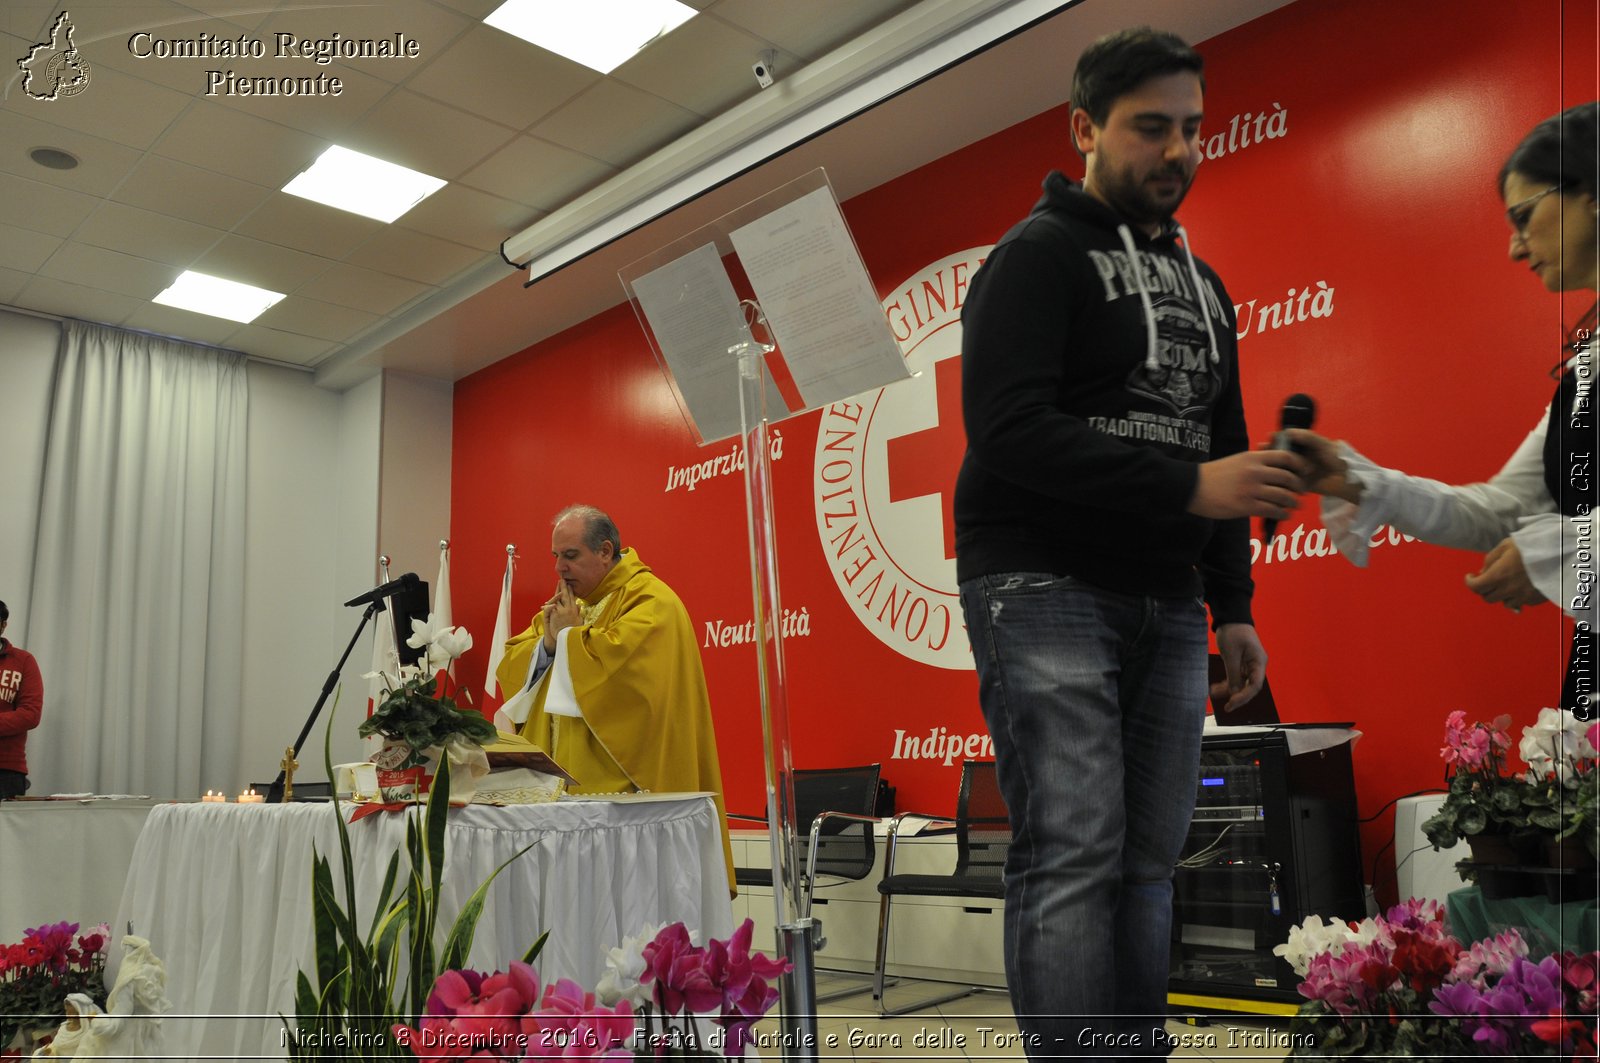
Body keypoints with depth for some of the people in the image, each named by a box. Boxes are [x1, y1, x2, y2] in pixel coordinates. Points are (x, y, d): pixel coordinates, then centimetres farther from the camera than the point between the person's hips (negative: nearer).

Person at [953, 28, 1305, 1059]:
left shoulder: (1203, 285, 21)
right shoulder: (1039, 255, -2)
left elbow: (1221, 452, 24)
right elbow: (1008, 430, -17)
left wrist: (1234, 607, 17)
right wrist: (1186, 486, -20)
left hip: (1167, 606, 7)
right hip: (1045, 587, -7)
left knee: (1148, 862, 7)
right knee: (1074, 854, -12)